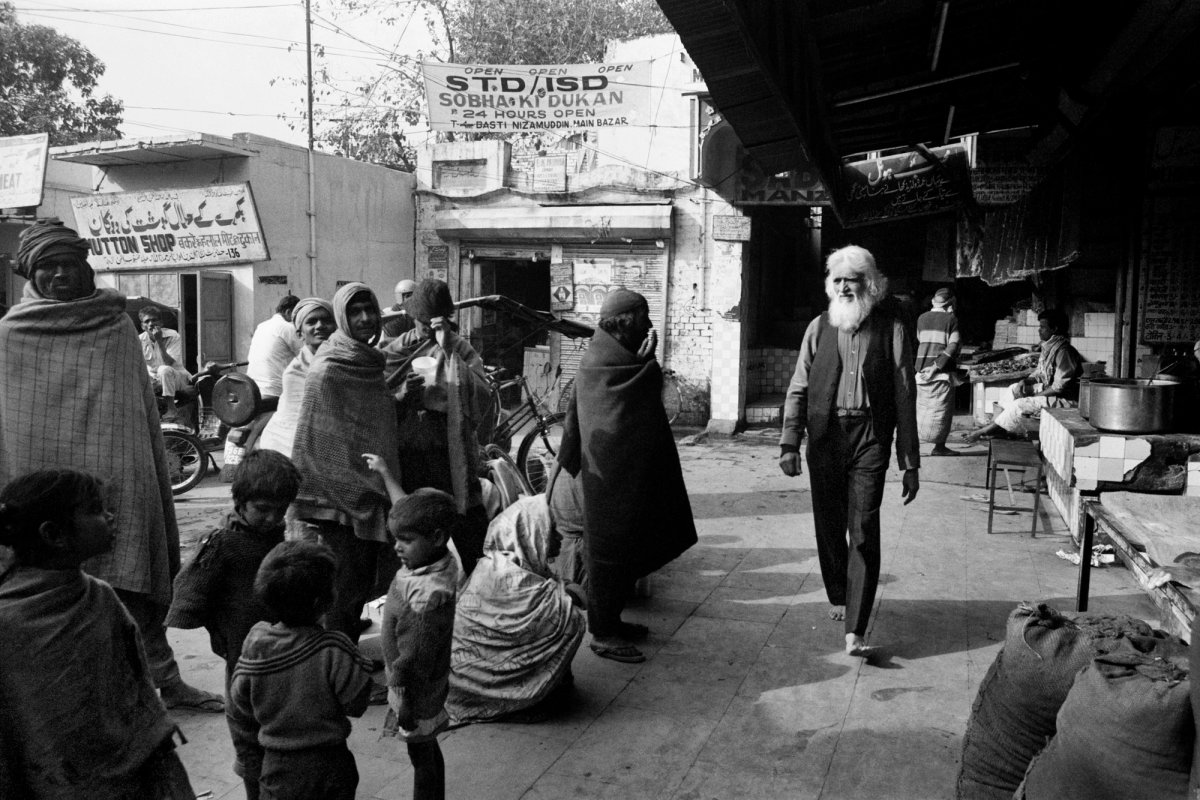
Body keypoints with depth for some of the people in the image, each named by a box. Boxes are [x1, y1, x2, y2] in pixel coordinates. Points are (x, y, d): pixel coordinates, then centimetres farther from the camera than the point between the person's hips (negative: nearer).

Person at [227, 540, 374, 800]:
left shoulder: (253, 650, -9)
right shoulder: (333, 651, -22)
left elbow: (240, 719, 1)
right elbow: (356, 704, -15)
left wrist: (251, 771, 12)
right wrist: (360, 665, -2)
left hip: (274, 769, 3)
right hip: (326, 768, -3)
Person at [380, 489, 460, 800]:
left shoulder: (427, 595, -36)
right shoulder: (441, 564, -8)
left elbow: (415, 658, -27)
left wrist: (405, 700, -16)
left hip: (415, 691, -9)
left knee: (421, 754, 12)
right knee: (428, 748, 25)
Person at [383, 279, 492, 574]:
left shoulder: (460, 349, 4)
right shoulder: (394, 352, 8)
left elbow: (480, 400, -13)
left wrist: (448, 350, -14)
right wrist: (403, 394, -12)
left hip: (448, 456, -1)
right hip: (405, 457, 2)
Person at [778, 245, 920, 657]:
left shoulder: (891, 330, 2)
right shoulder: (819, 328, 8)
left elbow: (905, 398, 2)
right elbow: (798, 388, 8)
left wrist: (910, 464, -1)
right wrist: (789, 443, -1)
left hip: (870, 438, -2)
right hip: (824, 437, 3)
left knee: (864, 532, -7)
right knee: (828, 525, 12)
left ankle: (855, 630, -4)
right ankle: (837, 597, 36)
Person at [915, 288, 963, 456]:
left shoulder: (922, 318, 9)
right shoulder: (951, 319, -4)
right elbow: (953, 347, -13)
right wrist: (937, 366, -15)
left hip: (922, 370, 5)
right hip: (943, 372, -4)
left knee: (921, 408, 10)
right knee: (941, 409, 2)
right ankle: (939, 447, 4)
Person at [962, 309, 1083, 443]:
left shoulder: (1064, 351, -23)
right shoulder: (1048, 347, 8)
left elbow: (1059, 387, -25)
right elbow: (1039, 373, 17)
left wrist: (1034, 397, -18)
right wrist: (1025, 381, -4)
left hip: (1066, 399, -10)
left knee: (1020, 405, -21)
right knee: (1014, 389, 5)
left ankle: (983, 432, -10)